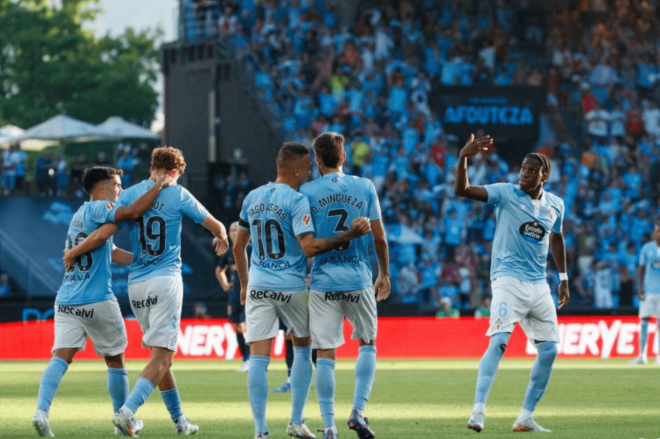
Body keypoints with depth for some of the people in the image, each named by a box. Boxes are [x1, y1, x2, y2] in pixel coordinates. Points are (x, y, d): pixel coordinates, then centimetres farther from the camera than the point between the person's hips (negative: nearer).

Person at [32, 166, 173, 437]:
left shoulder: (81, 214, 21)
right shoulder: (98, 209, -7)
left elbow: (114, 254, 24)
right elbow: (133, 212, -24)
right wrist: (159, 186, -13)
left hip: (66, 301, 7)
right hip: (97, 302, -7)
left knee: (61, 357, -6)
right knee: (115, 360, 10)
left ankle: (41, 410, -26)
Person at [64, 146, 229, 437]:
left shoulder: (129, 194, 5)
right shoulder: (178, 195, 0)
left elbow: (102, 235, -3)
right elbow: (216, 226, 10)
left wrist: (72, 253, 13)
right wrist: (221, 240, 34)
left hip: (136, 285, 4)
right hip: (166, 282, -4)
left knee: (160, 355, 16)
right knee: (161, 356, -7)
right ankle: (126, 411, -25)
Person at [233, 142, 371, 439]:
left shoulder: (252, 198, 9)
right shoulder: (297, 201, -11)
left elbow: (238, 248, 16)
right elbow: (310, 247, -21)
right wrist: (348, 235, -19)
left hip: (258, 287, 4)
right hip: (291, 287, -4)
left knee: (258, 358, -1)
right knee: (303, 348, 16)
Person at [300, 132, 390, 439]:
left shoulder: (306, 192, -2)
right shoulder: (365, 187, 2)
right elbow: (379, 237, 5)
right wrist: (384, 274, 18)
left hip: (322, 282, -1)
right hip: (359, 279, 1)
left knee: (325, 355, 1)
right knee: (367, 344, 18)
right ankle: (358, 412, 4)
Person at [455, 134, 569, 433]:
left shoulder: (555, 205, 8)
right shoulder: (506, 193, -6)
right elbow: (462, 190, -18)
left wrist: (563, 278, 25)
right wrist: (463, 158, -34)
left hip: (539, 285, 6)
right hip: (508, 280, -6)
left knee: (549, 350, 6)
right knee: (499, 341, -22)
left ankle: (526, 417, 16)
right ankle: (478, 411, -29)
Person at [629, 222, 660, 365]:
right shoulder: (647, 248, 2)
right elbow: (641, 269, 6)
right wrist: (640, 288, -3)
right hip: (648, 291, 1)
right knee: (644, 321, -2)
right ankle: (642, 355, 2)